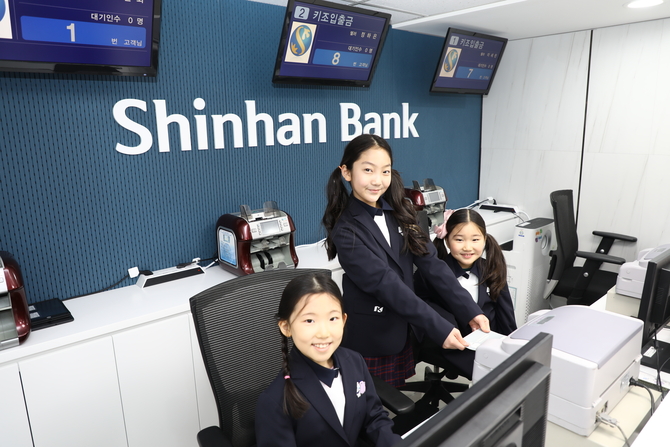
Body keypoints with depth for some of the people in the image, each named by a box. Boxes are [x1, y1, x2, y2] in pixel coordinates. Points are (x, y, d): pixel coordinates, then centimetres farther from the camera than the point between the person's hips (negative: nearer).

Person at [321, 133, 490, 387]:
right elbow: (386, 283, -23)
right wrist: (439, 329, -26)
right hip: (369, 339, -5)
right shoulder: (346, 231, -17)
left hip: (403, 331, 5)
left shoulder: (398, 212, 1)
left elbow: (430, 263, -4)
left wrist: (469, 311, -11)